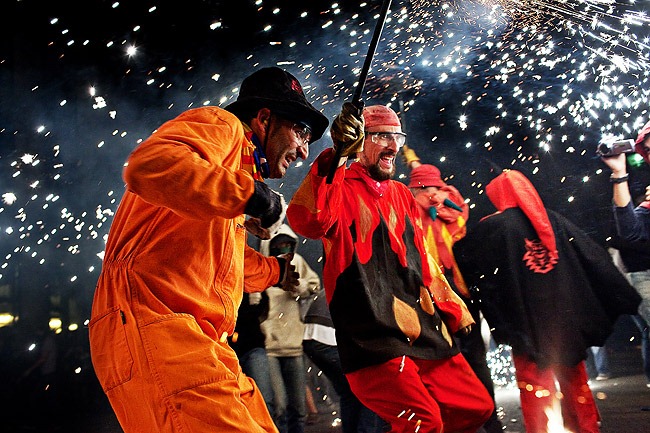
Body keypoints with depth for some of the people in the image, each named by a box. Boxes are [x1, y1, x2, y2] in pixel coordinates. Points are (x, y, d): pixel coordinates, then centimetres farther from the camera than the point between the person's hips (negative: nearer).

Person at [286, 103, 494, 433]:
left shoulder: (401, 194, 20)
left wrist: (454, 309, 27)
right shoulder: (340, 188, -4)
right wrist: (337, 155, -34)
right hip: (373, 338, -8)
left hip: (424, 330, 8)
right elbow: (308, 222, -27)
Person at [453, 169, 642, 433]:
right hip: (567, 317, 5)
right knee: (575, 381, 18)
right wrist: (626, 298, 8)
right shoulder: (554, 219, 6)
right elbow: (595, 260, 5)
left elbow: (464, 258, -7)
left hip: (528, 324, -4)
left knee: (535, 386, 2)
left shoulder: (493, 226, -7)